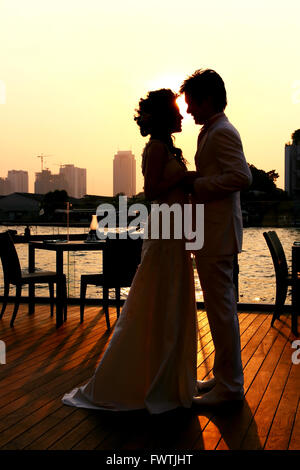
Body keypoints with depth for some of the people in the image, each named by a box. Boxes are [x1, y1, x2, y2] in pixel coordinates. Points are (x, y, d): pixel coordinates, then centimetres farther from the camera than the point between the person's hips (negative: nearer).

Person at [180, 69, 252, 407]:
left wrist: (198, 184, -18)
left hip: (217, 235, -11)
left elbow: (241, 176, -25)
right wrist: (193, 180, 9)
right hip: (211, 235, 11)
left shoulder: (222, 132, -13)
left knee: (220, 308, -5)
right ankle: (225, 376, 27)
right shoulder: (212, 132, 19)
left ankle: (230, 386, 5)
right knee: (219, 307, 16)